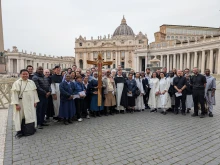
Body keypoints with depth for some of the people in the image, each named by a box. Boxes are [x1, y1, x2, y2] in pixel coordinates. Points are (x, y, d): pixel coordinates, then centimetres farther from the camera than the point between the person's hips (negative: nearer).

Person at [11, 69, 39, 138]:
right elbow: (14, 94, -10)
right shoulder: (17, 83, -6)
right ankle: (19, 131, 12)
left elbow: (34, 92, 7)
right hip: (20, 103, -4)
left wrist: (35, 101, 2)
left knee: (31, 116, 11)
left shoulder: (31, 82, 5)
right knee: (20, 117, 3)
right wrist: (16, 104, -15)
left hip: (30, 103, 4)